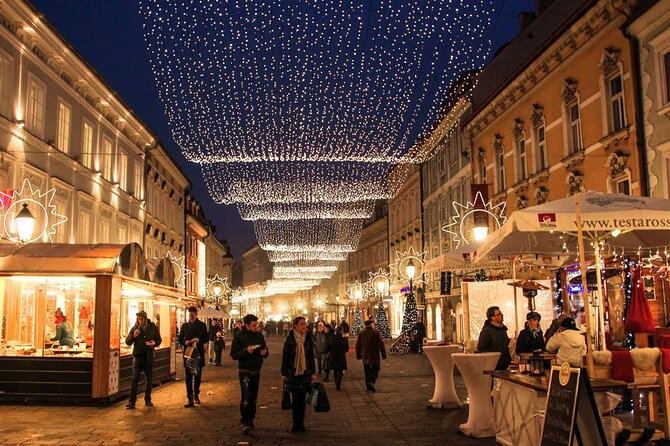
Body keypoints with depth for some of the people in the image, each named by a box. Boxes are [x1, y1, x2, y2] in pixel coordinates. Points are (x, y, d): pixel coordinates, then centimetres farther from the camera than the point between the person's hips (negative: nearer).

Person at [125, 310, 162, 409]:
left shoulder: (153, 327, 0)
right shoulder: (135, 328, -1)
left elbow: (159, 340, 8)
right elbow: (127, 342, -1)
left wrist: (154, 343, -15)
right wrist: (133, 336, -21)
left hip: (149, 356, 1)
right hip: (137, 356, -1)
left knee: (149, 379, 10)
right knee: (135, 379, -7)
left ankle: (147, 400, 23)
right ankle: (132, 401, -7)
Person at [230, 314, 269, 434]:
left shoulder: (259, 336, 6)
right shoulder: (239, 337, -8)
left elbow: (266, 351, 15)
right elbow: (233, 354, -11)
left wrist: (265, 352, -9)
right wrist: (246, 351, -27)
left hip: (256, 370, 5)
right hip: (244, 371, -5)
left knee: (253, 397, 12)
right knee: (246, 397, -13)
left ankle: (250, 420, 24)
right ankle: (245, 423, -12)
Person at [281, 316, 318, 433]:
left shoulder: (308, 338, 3)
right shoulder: (290, 339, -5)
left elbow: (311, 356, 9)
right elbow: (285, 356, 0)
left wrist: (313, 372, 7)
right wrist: (284, 373, 0)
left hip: (305, 372, 2)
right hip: (293, 373, -2)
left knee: (302, 399, 6)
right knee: (295, 399, 0)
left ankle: (300, 424, 14)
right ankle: (296, 425, 8)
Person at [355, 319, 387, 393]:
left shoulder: (361, 334, 2)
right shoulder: (376, 333, -9)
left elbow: (358, 345, 7)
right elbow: (381, 344, -10)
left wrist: (358, 355, 16)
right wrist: (383, 354, -3)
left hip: (365, 356, 3)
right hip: (375, 356, -3)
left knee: (367, 371, 13)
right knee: (375, 369, 7)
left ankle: (368, 387, 17)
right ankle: (371, 382, -16)